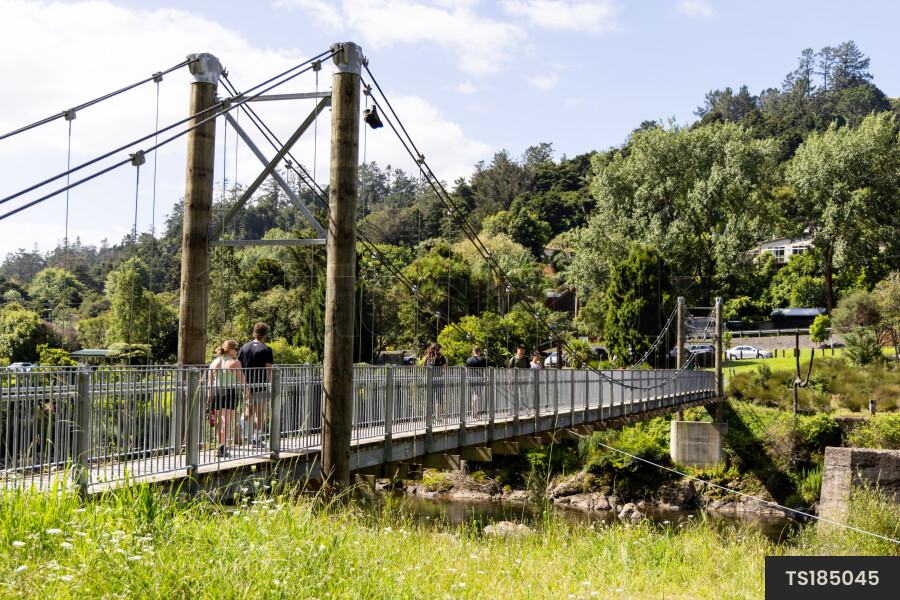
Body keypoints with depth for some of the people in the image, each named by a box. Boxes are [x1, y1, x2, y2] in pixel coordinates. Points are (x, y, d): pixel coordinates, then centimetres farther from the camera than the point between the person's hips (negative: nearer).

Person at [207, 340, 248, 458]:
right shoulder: (235, 363, -5)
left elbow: (210, 381, 7)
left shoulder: (214, 362, 8)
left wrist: (209, 396, 10)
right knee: (227, 421, -6)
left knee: (220, 420, 16)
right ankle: (221, 448, -14)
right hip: (230, 392, -5)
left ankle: (220, 446, 23)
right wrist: (246, 393, 12)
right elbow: (241, 380, -1)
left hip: (215, 392, 5)